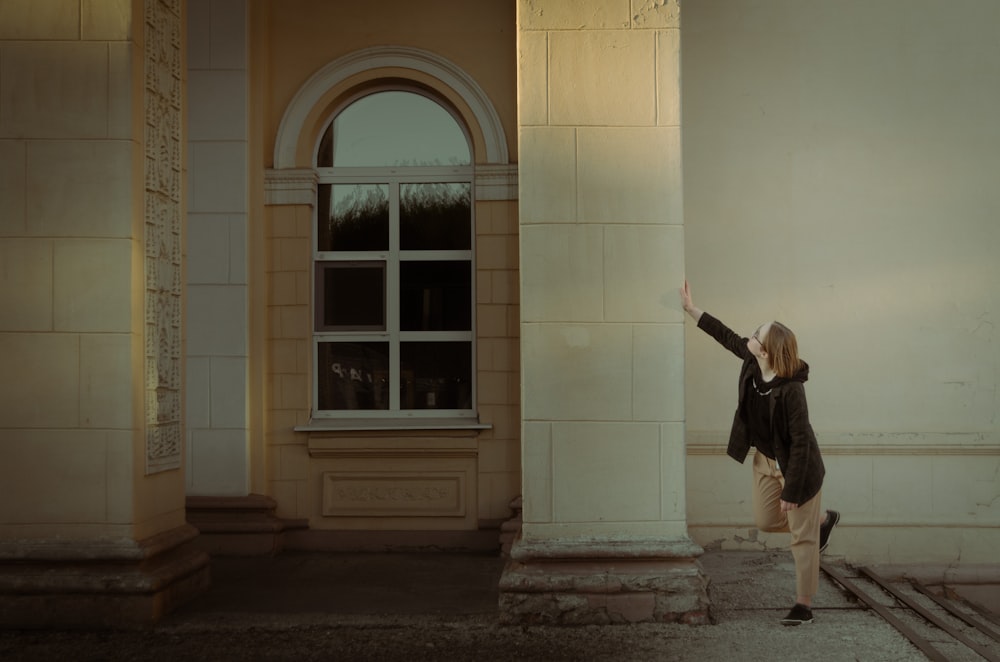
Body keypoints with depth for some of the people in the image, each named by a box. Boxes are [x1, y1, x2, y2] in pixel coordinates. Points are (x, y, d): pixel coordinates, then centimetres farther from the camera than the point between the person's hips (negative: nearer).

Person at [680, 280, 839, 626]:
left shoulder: (790, 390, -33)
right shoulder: (751, 363, -13)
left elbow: (800, 443, -28)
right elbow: (727, 336, 7)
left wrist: (791, 492, -25)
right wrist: (691, 309, 12)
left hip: (796, 465, -8)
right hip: (766, 460, 8)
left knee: (801, 536, 3)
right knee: (766, 521, 18)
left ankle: (804, 605, 14)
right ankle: (823, 520, 41)